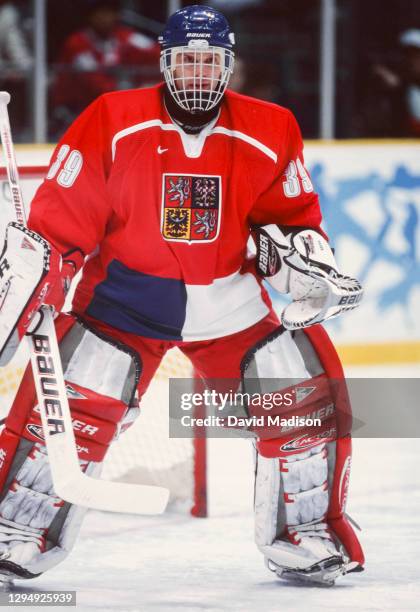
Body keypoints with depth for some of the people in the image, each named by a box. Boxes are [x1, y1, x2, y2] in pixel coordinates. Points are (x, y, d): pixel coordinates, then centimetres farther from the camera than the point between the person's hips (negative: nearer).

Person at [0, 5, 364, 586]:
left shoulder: (270, 132, -4)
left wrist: (301, 245, -11)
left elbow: (292, 211, 8)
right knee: (68, 402, -14)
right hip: (126, 291, -2)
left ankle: (303, 538, 11)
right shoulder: (113, 121, -11)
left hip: (232, 295, 2)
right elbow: (64, 210, -7)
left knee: (306, 394, -5)